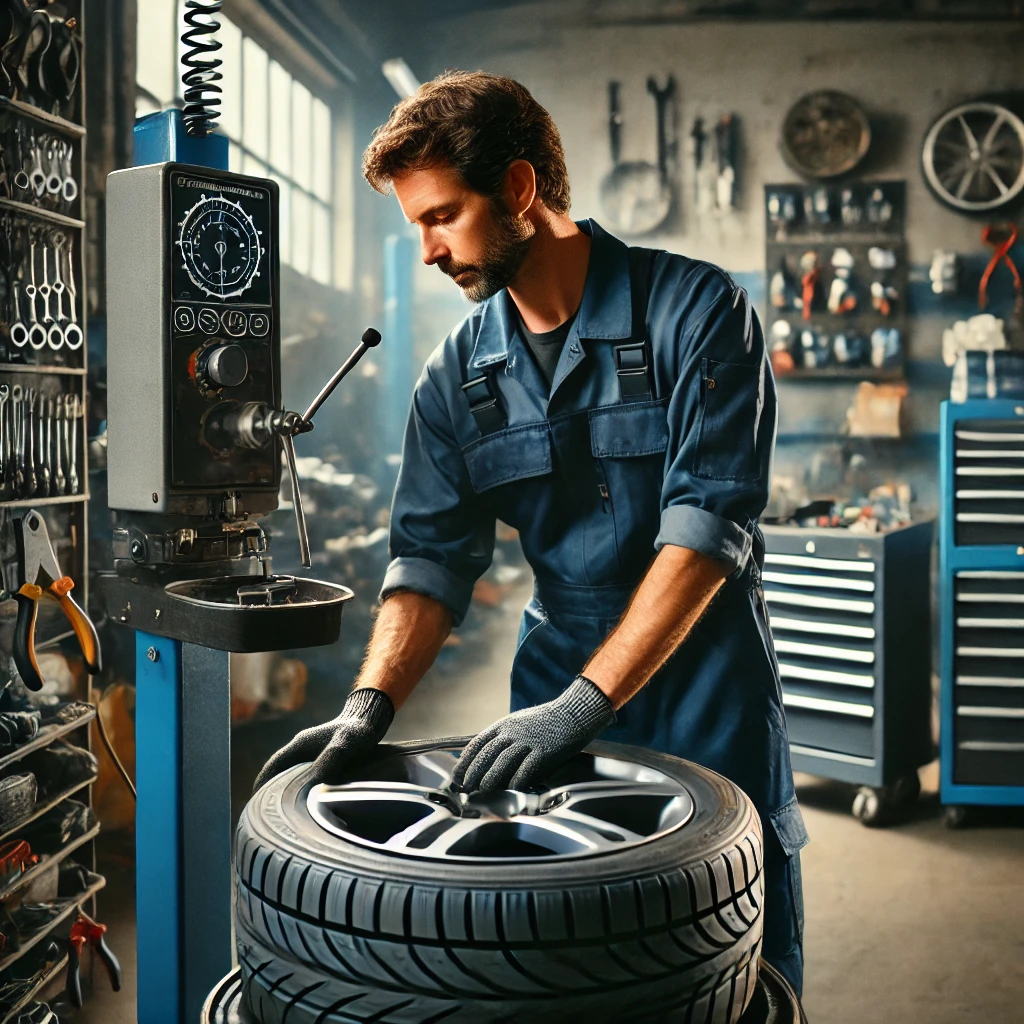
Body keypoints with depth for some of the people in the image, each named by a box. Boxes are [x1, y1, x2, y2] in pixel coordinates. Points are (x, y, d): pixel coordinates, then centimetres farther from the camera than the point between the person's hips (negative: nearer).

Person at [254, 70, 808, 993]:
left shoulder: (696, 311, -12)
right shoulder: (458, 375, 3)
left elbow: (709, 521, -20)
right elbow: (432, 556, 1)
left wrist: (585, 701, -26)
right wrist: (371, 705, -15)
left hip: (706, 681, -3)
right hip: (559, 691, 4)